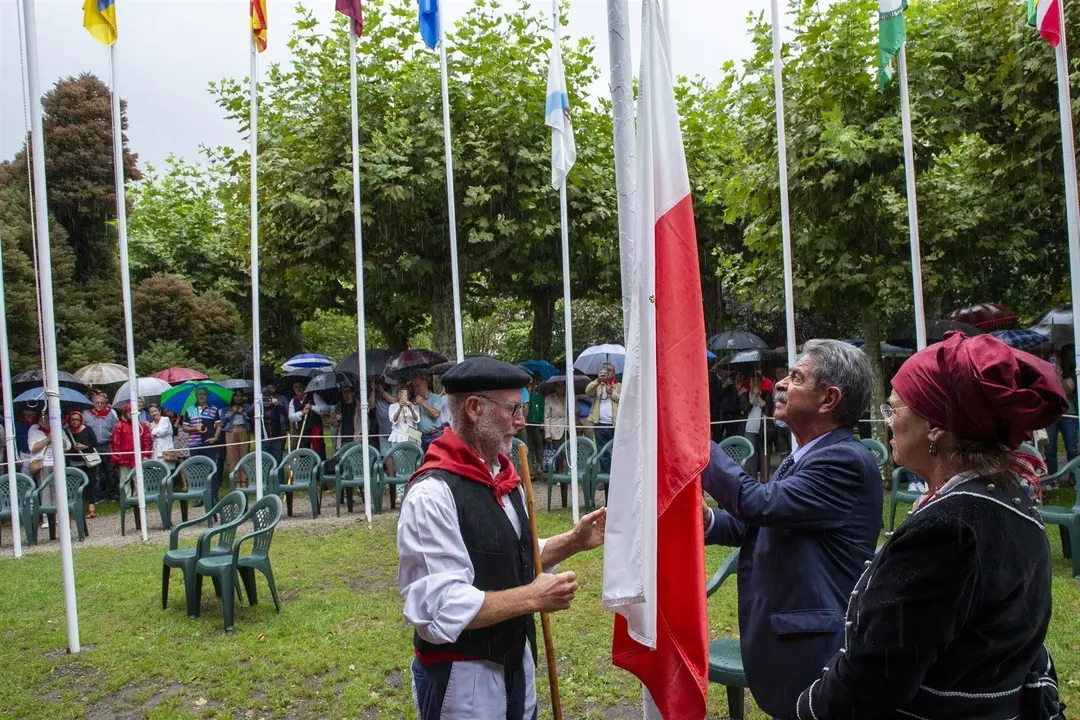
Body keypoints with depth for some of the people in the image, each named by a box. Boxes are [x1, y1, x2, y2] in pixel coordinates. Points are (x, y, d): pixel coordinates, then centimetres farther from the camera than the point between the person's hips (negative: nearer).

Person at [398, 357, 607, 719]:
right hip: (462, 677, -8)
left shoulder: (503, 476, 5)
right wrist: (532, 598, -22)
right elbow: (441, 609, -27)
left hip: (516, 662, 8)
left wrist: (572, 541, 3)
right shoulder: (432, 494, -24)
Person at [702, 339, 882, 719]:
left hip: (814, 648, -9)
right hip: (786, 638, 9)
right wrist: (708, 519, -7)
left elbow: (759, 504, -29)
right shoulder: (801, 459, 12)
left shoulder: (847, 460, -20)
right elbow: (761, 525, 12)